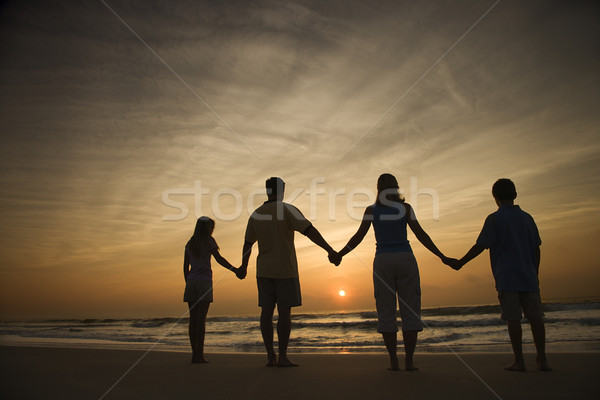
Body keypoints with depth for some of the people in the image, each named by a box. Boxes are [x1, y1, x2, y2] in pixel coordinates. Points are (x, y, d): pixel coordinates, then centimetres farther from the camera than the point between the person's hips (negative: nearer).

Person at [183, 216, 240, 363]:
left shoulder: (189, 244, 15)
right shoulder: (208, 241, 0)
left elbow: (185, 267, 15)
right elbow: (219, 259, -10)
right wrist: (235, 270, -9)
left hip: (191, 283, 5)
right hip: (204, 282, -5)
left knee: (193, 318, 3)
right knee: (201, 318, -7)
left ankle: (194, 353, 4)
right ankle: (200, 354, -9)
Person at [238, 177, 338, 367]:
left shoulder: (256, 215, 7)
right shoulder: (288, 210, -8)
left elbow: (247, 244, 14)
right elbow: (310, 231, -19)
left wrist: (244, 266, 27)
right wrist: (330, 250, -18)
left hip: (264, 271, 5)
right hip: (285, 270, -4)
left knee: (266, 311, 5)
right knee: (284, 312, -1)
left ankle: (270, 356, 7)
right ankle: (283, 356, -1)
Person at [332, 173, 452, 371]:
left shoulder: (371, 209, 4)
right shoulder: (405, 207, 3)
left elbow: (359, 236, -2)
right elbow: (421, 235, -2)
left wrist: (338, 255, 8)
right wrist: (442, 257, 4)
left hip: (383, 262, 0)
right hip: (405, 260, 0)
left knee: (386, 312, 4)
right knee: (410, 311, 3)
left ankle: (393, 361, 0)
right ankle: (409, 361, -1)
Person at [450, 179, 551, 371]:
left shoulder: (494, 219, -5)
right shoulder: (527, 218, 11)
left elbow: (480, 246, -9)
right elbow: (536, 249, 14)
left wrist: (461, 262, 1)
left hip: (506, 278, -5)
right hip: (528, 276, 5)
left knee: (513, 319, -2)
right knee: (535, 316, 6)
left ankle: (519, 361, 2)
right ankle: (542, 359, 8)